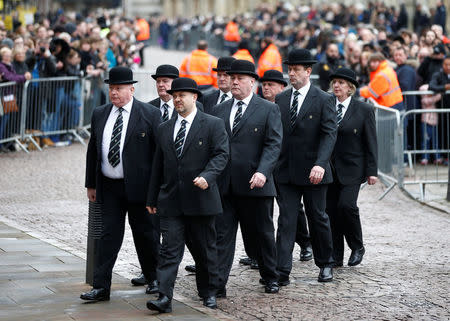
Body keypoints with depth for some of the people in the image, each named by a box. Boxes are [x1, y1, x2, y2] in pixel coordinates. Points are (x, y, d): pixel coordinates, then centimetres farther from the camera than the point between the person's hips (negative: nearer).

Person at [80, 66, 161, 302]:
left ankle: (154, 277, 28)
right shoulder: (100, 114, 8)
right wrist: (91, 184, 13)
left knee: (145, 233, 8)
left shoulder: (149, 114, -6)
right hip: (109, 186, 3)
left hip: (138, 186, -3)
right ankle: (101, 287, 1)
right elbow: (93, 150, 14)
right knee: (109, 234, 1)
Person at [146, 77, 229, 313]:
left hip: (200, 198, -3)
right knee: (170, 249, -6)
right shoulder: (164, 129, 14)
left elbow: (221, 154, -9)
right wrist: (152, 198, 15)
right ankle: (164, 298, -12)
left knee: (204, 249, 8)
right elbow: (158, 166, 17)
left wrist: (207, 176, -27)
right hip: (171, 201, 3)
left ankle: (208, 293, 23)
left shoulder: (213, 125, 1)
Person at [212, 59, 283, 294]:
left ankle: (270, 278, 28)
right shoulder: (219, 110, 13)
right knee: (222, 234, -2)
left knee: (262, 233, 10)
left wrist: (262, 172, -21)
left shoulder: (268, 110, 1)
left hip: (254, 185, -3)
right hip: (224, 186, 3)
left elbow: (273, 144, -8)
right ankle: (217, 285, -3)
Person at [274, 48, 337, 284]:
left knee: (317, 218, 9)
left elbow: (329, 134, -13)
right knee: (286, 220, -3)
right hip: (286, 171, 3)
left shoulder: (324, 100, -5)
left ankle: (325, 264, 28)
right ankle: (282, 271, -7)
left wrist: (320, 164, -26)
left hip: (312, 172, -3)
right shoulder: (280, 99, 8)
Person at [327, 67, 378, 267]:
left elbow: (371, 143, 0)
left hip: (352, 168, -4)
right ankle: (336, 256, 11)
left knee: (346, 204, -18)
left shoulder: (364, 110, -1)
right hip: (330, 167, 4)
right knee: (331, 210, 2)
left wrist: (372, 171, -5)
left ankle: (357, 247, 4)